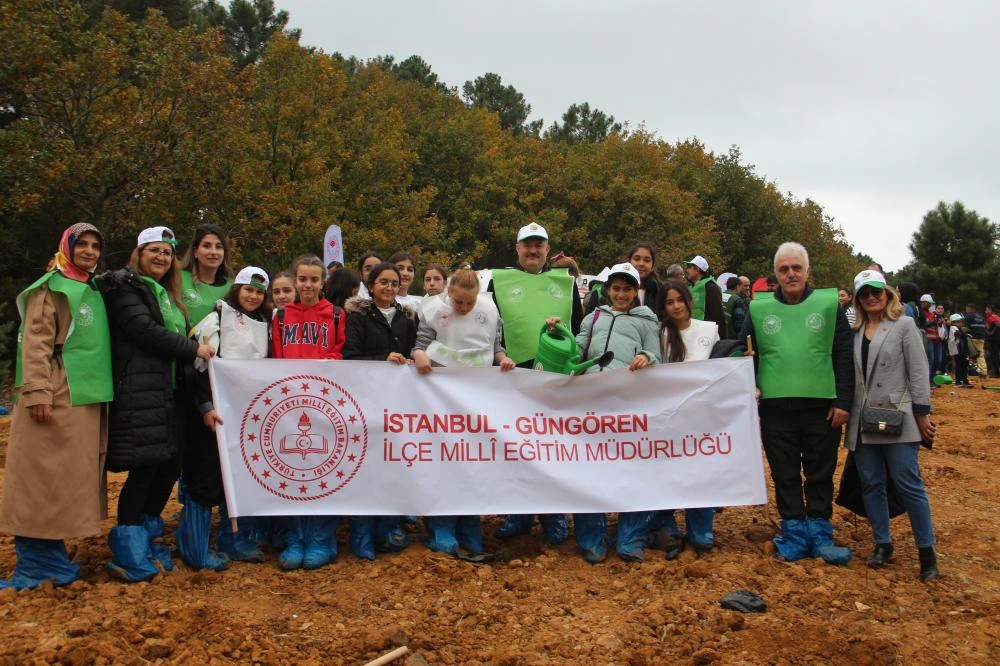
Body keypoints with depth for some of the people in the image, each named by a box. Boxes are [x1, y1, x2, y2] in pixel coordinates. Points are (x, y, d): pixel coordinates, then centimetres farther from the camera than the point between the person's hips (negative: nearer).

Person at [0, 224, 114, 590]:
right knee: (44, 476, -4)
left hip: (88, 397, 7)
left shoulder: (94, 292, 18)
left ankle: (49, 555, 18)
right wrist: (37, 392, -20)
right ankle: (36, 561, 3)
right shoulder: (51, 287, -2)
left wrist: (104, 392, 18)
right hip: (56, 395, -7)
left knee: (69, 477, 10)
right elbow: (36, 342, -10)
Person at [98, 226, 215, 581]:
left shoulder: (167, 295, 23)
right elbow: (145, 331, -15)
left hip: (166, 393, 8)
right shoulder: (125, 286, -2)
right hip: (137, 394, -8)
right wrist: (194, 349, -8)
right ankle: (129, 555, 4)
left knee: (169, 466, 6)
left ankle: (145, 539, 22)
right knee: (144, 468, -8)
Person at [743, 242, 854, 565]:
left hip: (822, 406, -1)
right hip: (776, 407, 1)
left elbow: (844, 356, 0)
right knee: (785, 475, 8)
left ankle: (820, 534, 21)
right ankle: (795, 534, 18)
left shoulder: (829, 304, 1)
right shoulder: (758, 309, 4)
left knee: (821, 475, 9)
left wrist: (843, 401, -5)